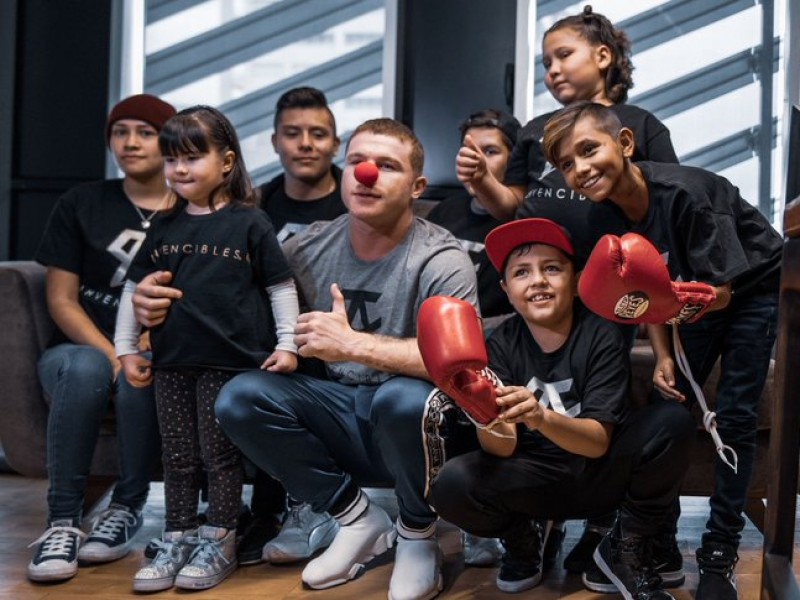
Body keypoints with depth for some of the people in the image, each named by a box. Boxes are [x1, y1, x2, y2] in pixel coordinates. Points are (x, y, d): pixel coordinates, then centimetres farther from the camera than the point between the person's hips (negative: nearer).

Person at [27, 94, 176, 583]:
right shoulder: (82, 204, 7)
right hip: (82, 348, 1)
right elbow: (62, 300, 1)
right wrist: (113, 356, -16)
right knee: (87, 369, -35)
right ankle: (63, 519, -28)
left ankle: (127, 508, -17)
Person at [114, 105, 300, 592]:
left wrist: (287, 343, -5)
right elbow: (135, 287, 15)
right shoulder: (165, 227, 10)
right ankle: (178, 542, 22)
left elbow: (281, 286, 0)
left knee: (221, 455, 4)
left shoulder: (249, 222, -3)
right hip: (172, 360, 5)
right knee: (178, 457, 12)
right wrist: (126, 348, 12)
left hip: (230, 360, -4)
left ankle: (219, 543, 16)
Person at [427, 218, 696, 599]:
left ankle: (628, 550, -4)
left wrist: (542, 418, -43)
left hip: (602, 475, -1)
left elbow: (599, 441, -22)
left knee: (672, 421, -28)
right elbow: (503, 449, -17)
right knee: (451, 486, -28)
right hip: (535, 482, 1)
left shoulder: (601, 335, -14)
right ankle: (522, 540, 7)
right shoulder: (501, 344, -9)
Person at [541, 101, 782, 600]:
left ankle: (720, 551, 6)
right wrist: (663, 357, -14)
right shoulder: (608, 213, -14)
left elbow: (720, 292, -30)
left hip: (754, 289, -5)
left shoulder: (684, 192, -34)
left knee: (734, 418, -6)